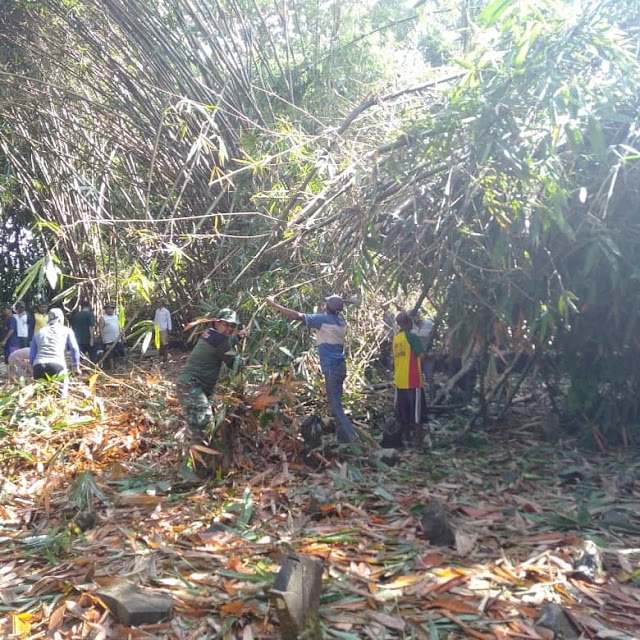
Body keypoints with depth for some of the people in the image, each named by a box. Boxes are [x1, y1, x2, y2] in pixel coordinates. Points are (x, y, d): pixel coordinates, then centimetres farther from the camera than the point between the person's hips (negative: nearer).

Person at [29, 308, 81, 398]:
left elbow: (31, 355, 23)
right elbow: (74, 348, 10)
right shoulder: (67, 331, 18)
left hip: (38, 366, 3)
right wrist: (76, 365, 18)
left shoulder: (39, 333, 27)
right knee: (60, 396, -1)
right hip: (57, 365, -3)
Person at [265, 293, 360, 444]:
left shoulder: (323, 319, -11)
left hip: (332, 368, -8)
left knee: (335, 405, -5)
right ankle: (342, 436, 19)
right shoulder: (341, 322, 10)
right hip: (340, 366, 8)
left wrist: (274, 304, -7)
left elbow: (297, 316, -13)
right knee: (336, 403, 15)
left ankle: (352, 436, -7)